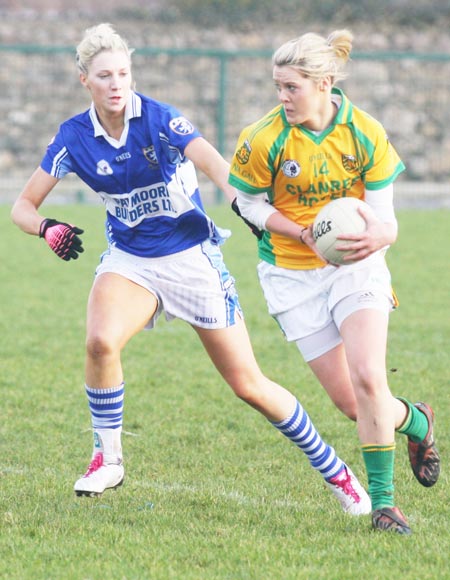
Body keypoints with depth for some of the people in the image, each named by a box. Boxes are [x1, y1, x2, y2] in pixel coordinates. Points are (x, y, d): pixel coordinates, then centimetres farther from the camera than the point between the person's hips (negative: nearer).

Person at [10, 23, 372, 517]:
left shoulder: (160, 119, -16)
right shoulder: (74, 137, -7)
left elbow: (211, 161, -33)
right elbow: (23, 206, -3)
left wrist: (240, 198, -54)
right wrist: (48, 229, -26)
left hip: (191, 257, -2)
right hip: (129, 259, 2)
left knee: (247, 384, -3)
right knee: (100, 342, -30)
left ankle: (335, 473, 15)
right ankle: (107, 458, -9)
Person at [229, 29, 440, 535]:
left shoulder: (365, 134, -11)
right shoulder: (264, 140, -14)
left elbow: (384, 217, -7)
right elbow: (249, 204, 0)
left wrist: (378, 236, -32)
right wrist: (305, 234, -16)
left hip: (356, 266, 0)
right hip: (293, 274, 0)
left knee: (367, 378, -20)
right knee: (348, 401, -2)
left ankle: (382, 500, -5)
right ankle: (415, 422, 32)